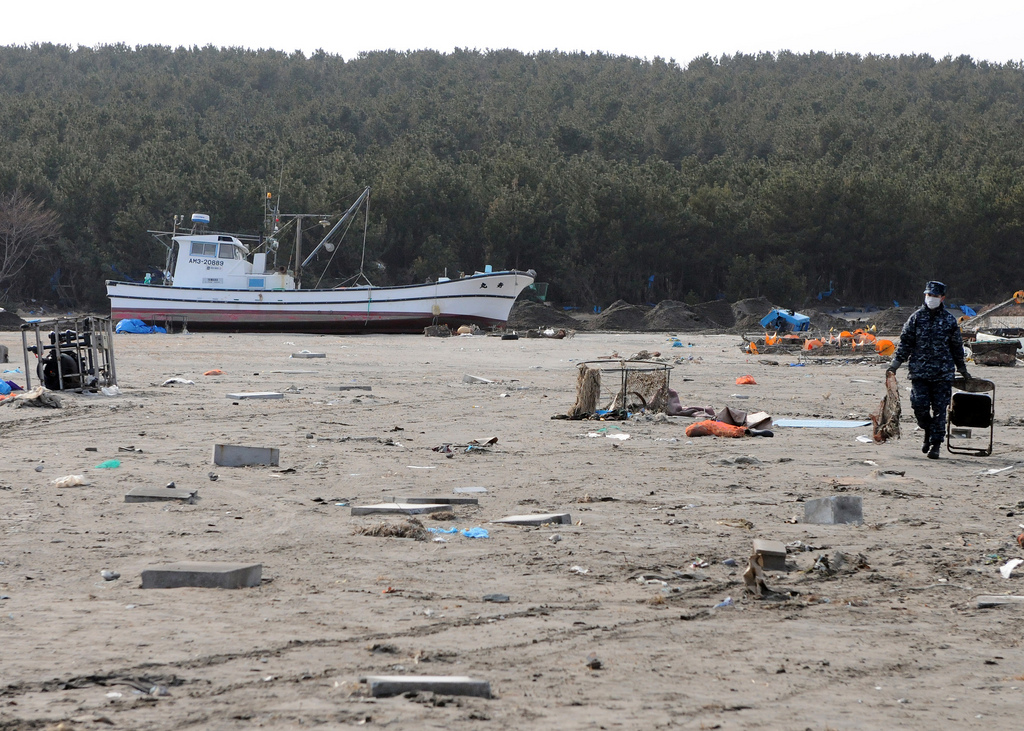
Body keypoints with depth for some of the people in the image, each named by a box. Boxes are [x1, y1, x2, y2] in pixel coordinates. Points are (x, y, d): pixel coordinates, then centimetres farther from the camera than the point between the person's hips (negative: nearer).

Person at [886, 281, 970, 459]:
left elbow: (957, 347, 15)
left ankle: (935, 444, 5)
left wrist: (962, 369, 20)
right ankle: (928, 431, 21)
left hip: (943, 373, 0)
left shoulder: (949, 320, 6)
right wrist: (896, 363, 0)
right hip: (919, 370, 0)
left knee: (939, 409, -2)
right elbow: (905, 342, 8)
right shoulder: (916, 317, 6)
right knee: (919, 406, -8)